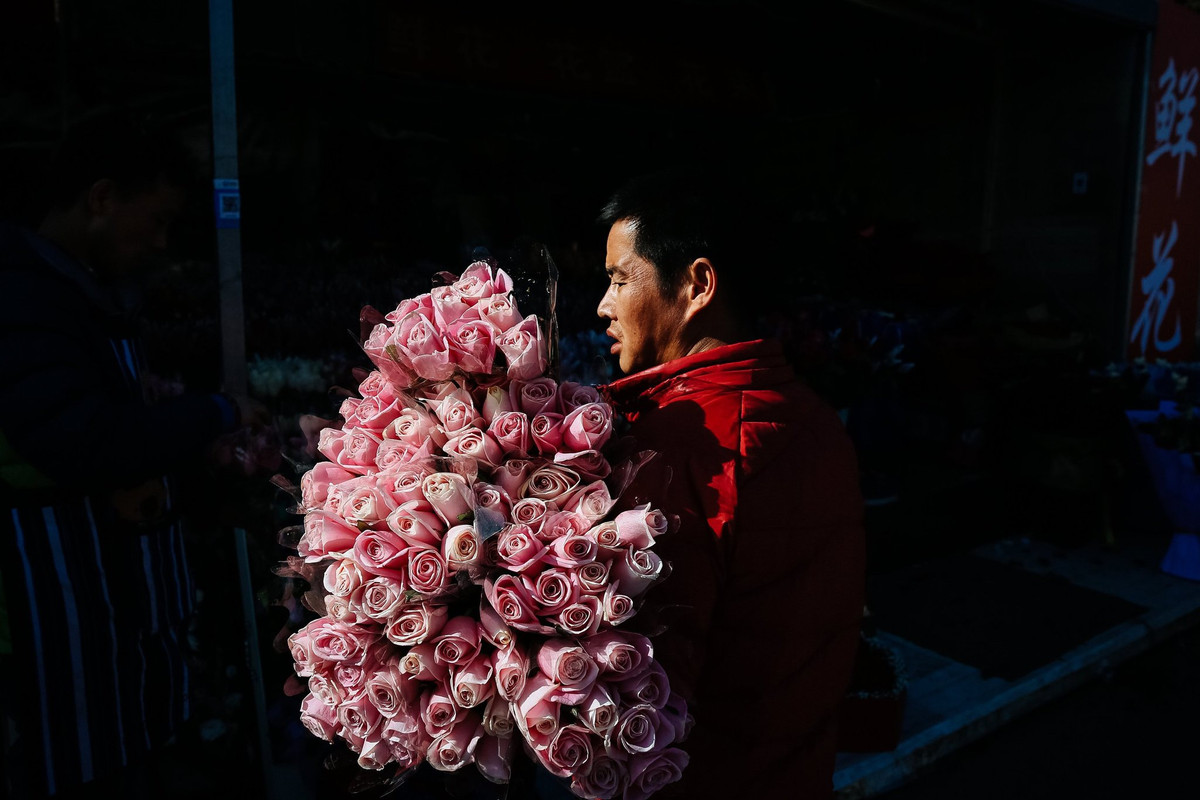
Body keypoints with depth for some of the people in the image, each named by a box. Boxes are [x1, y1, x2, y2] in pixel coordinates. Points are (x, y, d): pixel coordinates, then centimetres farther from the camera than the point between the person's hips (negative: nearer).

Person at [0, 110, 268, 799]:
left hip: (117, 565, 9)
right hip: (61, 581, -9)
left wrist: (133, 475, -7)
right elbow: (85, 444, -31)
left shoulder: (96, 287, 9)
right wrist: (217, 414, -18)